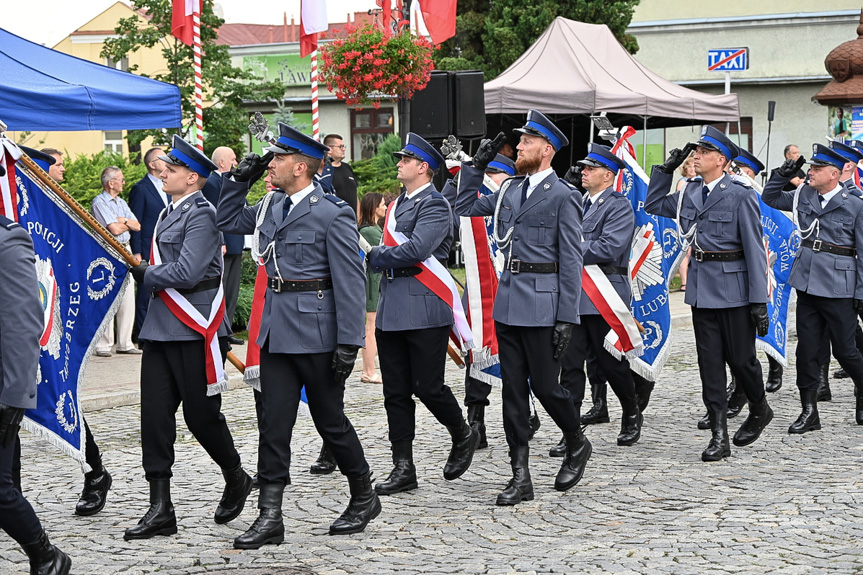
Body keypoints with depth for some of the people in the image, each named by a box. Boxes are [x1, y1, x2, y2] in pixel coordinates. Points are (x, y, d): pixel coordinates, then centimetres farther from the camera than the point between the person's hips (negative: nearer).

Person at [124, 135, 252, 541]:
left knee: (201, 415, 2)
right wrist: (145, 273, 5)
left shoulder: (201, 215, -13)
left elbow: (187, 272, -21)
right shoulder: (169, 213, 16)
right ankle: (160, 510, 5)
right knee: (155, 415, 2)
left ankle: (236, 479, 28)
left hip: (194, 329, -9)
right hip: (160, 328, 9)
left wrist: (147, 276, -7)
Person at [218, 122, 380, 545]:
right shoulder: (273, 205, 10)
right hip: (275, 331, 7)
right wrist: (238, 179, 11)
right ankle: (270, 517, 6)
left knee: (330, 421, 6)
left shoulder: (332, 214, -12)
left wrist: (349, 342, -17)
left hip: (315, 333, -7)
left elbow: (350, 282, -13)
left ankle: (364, 498, 25)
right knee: (273, 423, 3)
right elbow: (227, 222, 26)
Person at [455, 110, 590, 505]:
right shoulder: (509, 191, 13)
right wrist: (477, 165, 16)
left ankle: (577, 444, 28)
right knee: (513, 390, 6)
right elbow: (465, 208, 25)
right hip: (507, 303, 7)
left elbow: (571, 262, -9)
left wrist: (567, 319, -13)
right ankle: (520, 476, 10)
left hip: (542, 306, -7)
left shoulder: (564, 197, -7)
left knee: (544, 385, 0)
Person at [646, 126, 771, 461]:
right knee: (709, 363, 3)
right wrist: (666, 169, 11)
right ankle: (718, 436, 5)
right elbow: (653, 205, 25)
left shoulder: (740, 196, -9)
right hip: (701, 288, 6)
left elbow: (755, 249, -11)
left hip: (733, 287, -6)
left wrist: (759, 301, -14)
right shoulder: (690, 194, 9)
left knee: (740, 358, 4)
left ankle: (760, 410, 33)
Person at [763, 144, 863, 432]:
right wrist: (783, 174, 1)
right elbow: (770, 197, 20)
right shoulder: (804, 197, 7)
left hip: (839, 288, -4)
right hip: (807, 284, 4)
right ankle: (809, 412, 11)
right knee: (806, 348, 4)